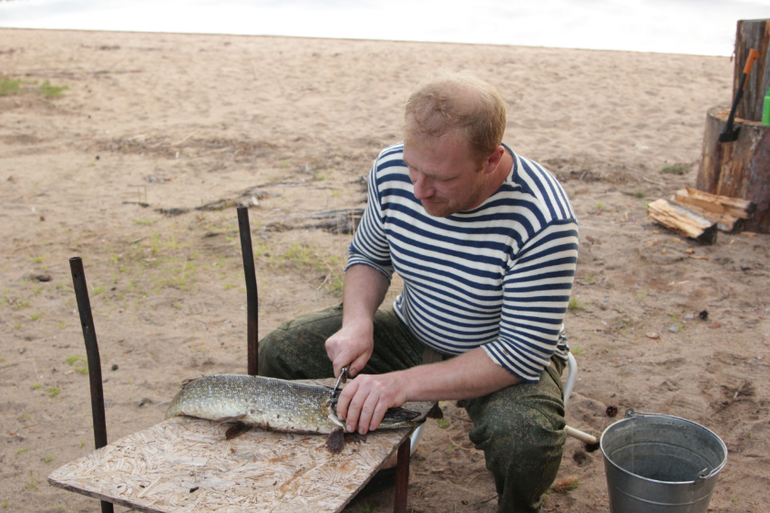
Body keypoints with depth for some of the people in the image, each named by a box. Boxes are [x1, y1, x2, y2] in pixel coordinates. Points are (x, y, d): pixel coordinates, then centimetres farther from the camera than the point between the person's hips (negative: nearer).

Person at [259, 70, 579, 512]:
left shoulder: (543, 222, -32)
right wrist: (357, 323, -19)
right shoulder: (392, 169, -16)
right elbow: (369, 257, 2)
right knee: (278, 353, -5)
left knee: (525, 439, -36)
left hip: (510, 356, -4)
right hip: (412, 332, 5)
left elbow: (523, 353, -28)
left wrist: (404, 383, -34)